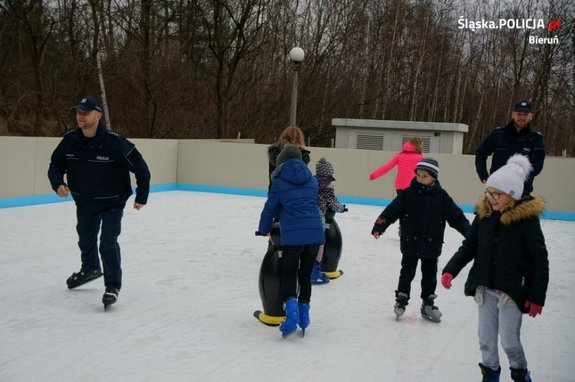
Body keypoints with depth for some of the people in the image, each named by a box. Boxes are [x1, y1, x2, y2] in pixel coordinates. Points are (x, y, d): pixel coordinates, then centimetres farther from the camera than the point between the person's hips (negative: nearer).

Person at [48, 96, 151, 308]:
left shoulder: (114, 142, -27)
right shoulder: (70, 140, -14)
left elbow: (140, 167, -17)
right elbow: (55, 165, -1)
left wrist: (141, 195, -11)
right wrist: (58, 183, -22)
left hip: (112, 203, -5)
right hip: (84, 202, 6)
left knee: (108, 242, -15)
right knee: (85, 238, 24)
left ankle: (113, 286, -1)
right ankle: (90, 268, 52)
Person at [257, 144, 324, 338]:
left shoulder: (279, 181, 4)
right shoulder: (311, 179, 15)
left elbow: (270, 208, 10)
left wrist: (263, 230, 27)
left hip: (292, 235, -3)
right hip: (315, 233, 4)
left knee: (288, 274, 8)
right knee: (305, 274, 17)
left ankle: (291, 310, -13)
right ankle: (304, 315, 19)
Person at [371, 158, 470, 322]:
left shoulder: (441, 196, -5)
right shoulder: (408, 193, -7)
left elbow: (456, 216, -3)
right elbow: (392, 210, -10)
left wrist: (468, 231, -11)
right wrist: (379, 227, -18)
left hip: (432, 244, 1)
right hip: (410, 242, -1)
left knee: (430, 274, 12)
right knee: (407, 273, 7)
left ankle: (428, 304, 25)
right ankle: (401, 301, 20)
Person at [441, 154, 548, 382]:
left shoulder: (527, 219, -15)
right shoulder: (484, 215, -2)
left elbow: (540, 260, -11)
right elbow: (468, 247, 5)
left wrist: (537, 297, -12)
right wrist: (450, 270, -8)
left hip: (512, 291, -4)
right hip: (484, 288, 4)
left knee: (509, 341, 7)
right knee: (485, 338, 14)